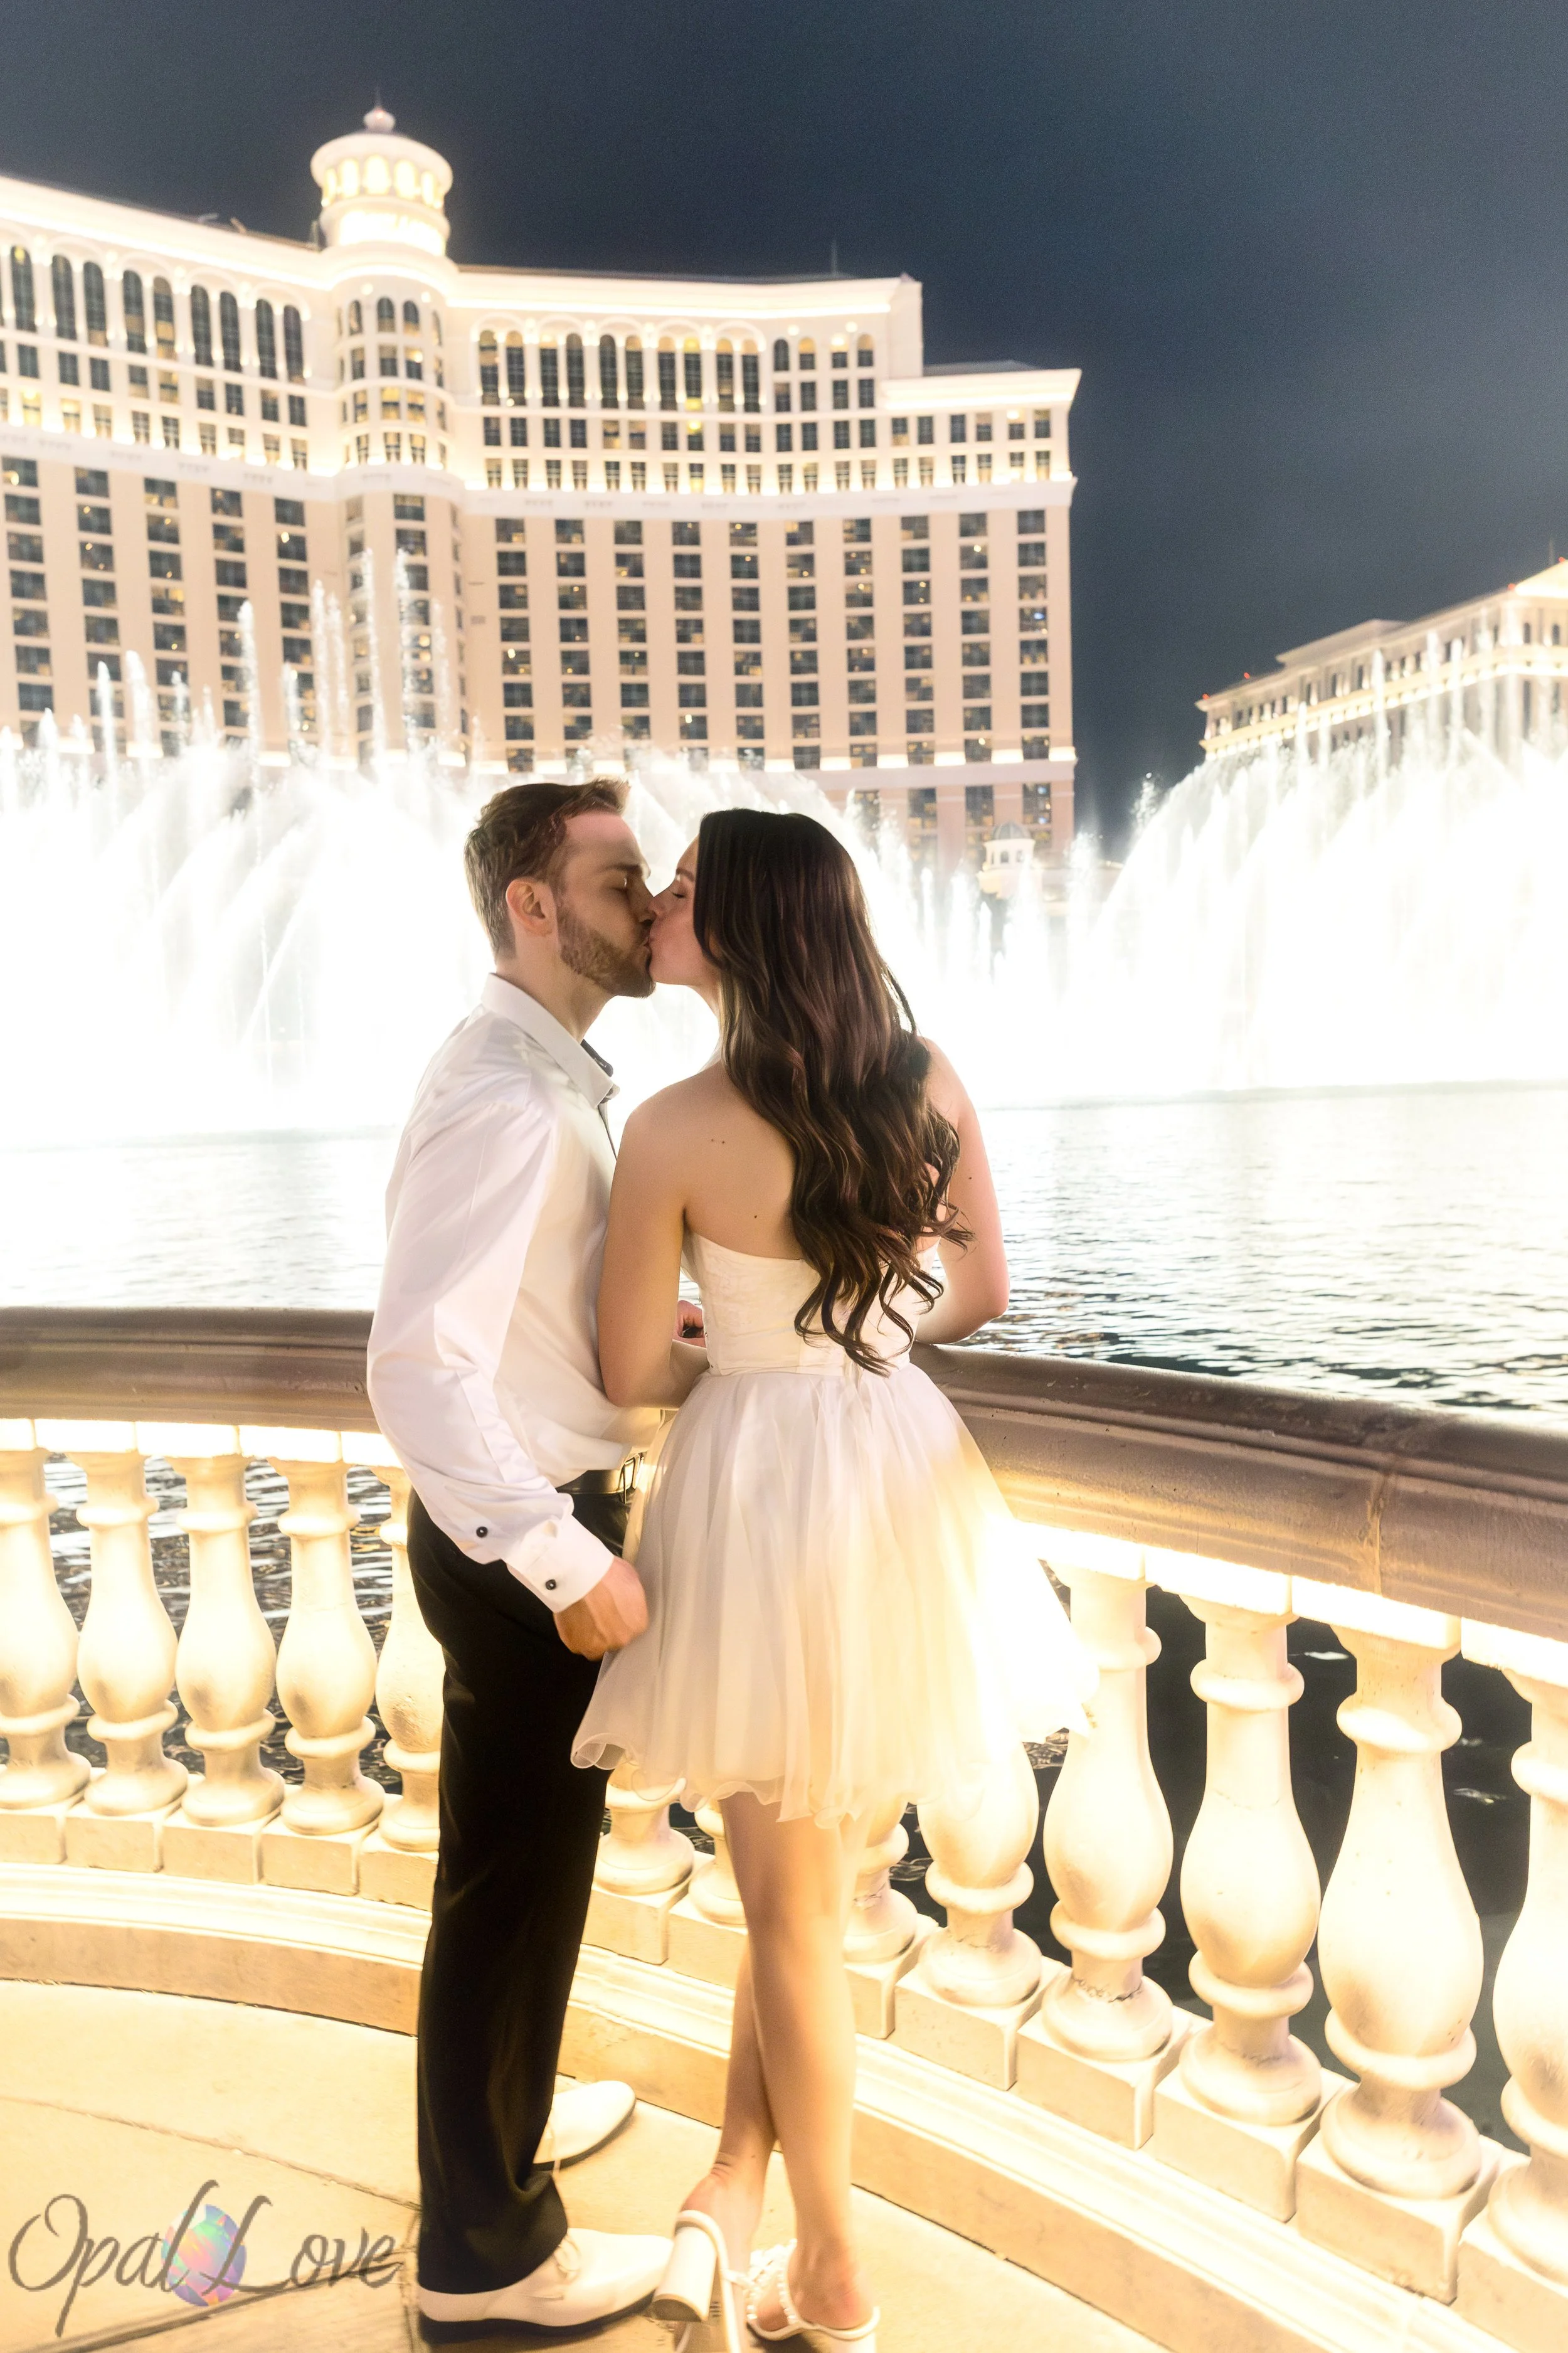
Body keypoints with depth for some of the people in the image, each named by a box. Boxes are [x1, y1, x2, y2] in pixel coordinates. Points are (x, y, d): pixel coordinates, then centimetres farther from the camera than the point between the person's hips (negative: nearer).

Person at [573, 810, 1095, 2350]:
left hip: (753, 1493, -4)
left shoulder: (673, 1130, -17)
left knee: (793, 1902, 16)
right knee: (810, 1867, 24)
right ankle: (733, 2188, 27)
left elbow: (629, 1373, -8)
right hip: (902, 1482, 4)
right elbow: (979, 1296, 7)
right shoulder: (932, 1085, -4)